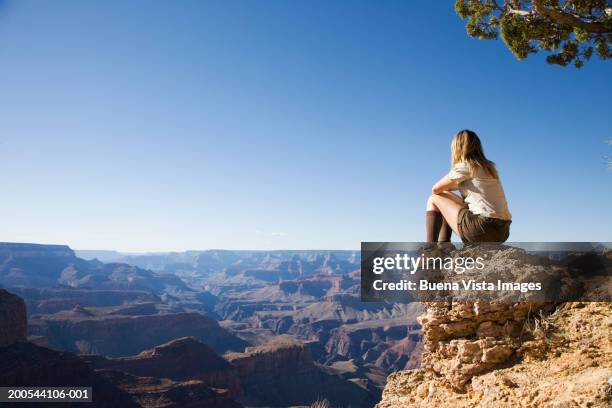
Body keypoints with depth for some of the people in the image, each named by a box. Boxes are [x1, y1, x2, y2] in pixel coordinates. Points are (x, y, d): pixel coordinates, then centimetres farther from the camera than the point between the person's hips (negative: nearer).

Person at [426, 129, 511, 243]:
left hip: (483, 227, -8)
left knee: (434, 199, 8)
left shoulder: (465, 166, -3)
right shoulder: (489, 167, 20)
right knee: (447, 196, 27)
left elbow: (435, 189, 2)